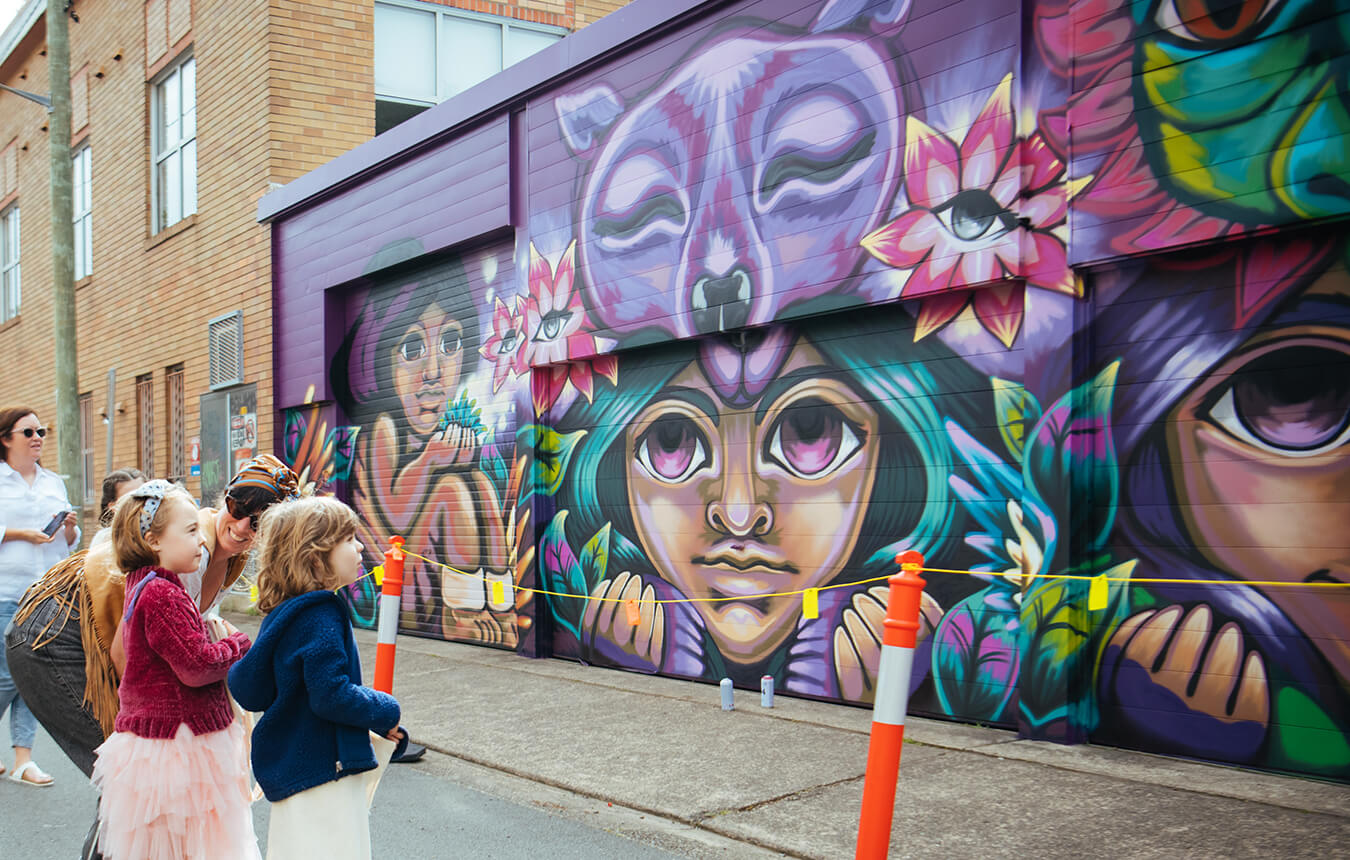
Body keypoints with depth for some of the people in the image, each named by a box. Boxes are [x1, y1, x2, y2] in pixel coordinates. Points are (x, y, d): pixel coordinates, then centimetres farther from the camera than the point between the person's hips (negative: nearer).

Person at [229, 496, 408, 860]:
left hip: (293, 765, 10)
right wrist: (385, 711, -12)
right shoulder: (321, 619, -21)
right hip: (325, 771, -10)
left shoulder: (286, 616, 8)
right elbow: (331, 696, -27)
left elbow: (248, 688, 12)